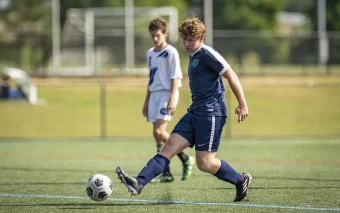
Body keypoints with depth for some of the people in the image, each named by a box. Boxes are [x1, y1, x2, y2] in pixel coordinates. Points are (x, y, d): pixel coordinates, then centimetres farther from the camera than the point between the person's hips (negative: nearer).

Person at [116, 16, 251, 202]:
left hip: (211, 114, -9)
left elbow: (231, 76, -13)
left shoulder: (207, 54, -12)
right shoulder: (194, 56, 17)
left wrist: (242, 105, -14)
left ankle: (241, 181, 15)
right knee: (169, 147, -5)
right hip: (195, 113, 9)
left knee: (205, 163, -6)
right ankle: (139, 183, -16)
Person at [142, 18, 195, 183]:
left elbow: (175, 78, -11)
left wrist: (172, 99, -19)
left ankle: (185, 159, -2)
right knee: (157, 135, 3)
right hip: (154, 95, 7)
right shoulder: (150, 54, 14)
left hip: (167, 94, -7)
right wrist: (146, 101, 20)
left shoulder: (171, 52, -7)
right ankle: (166, 173, 6)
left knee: (159, 132, -18)